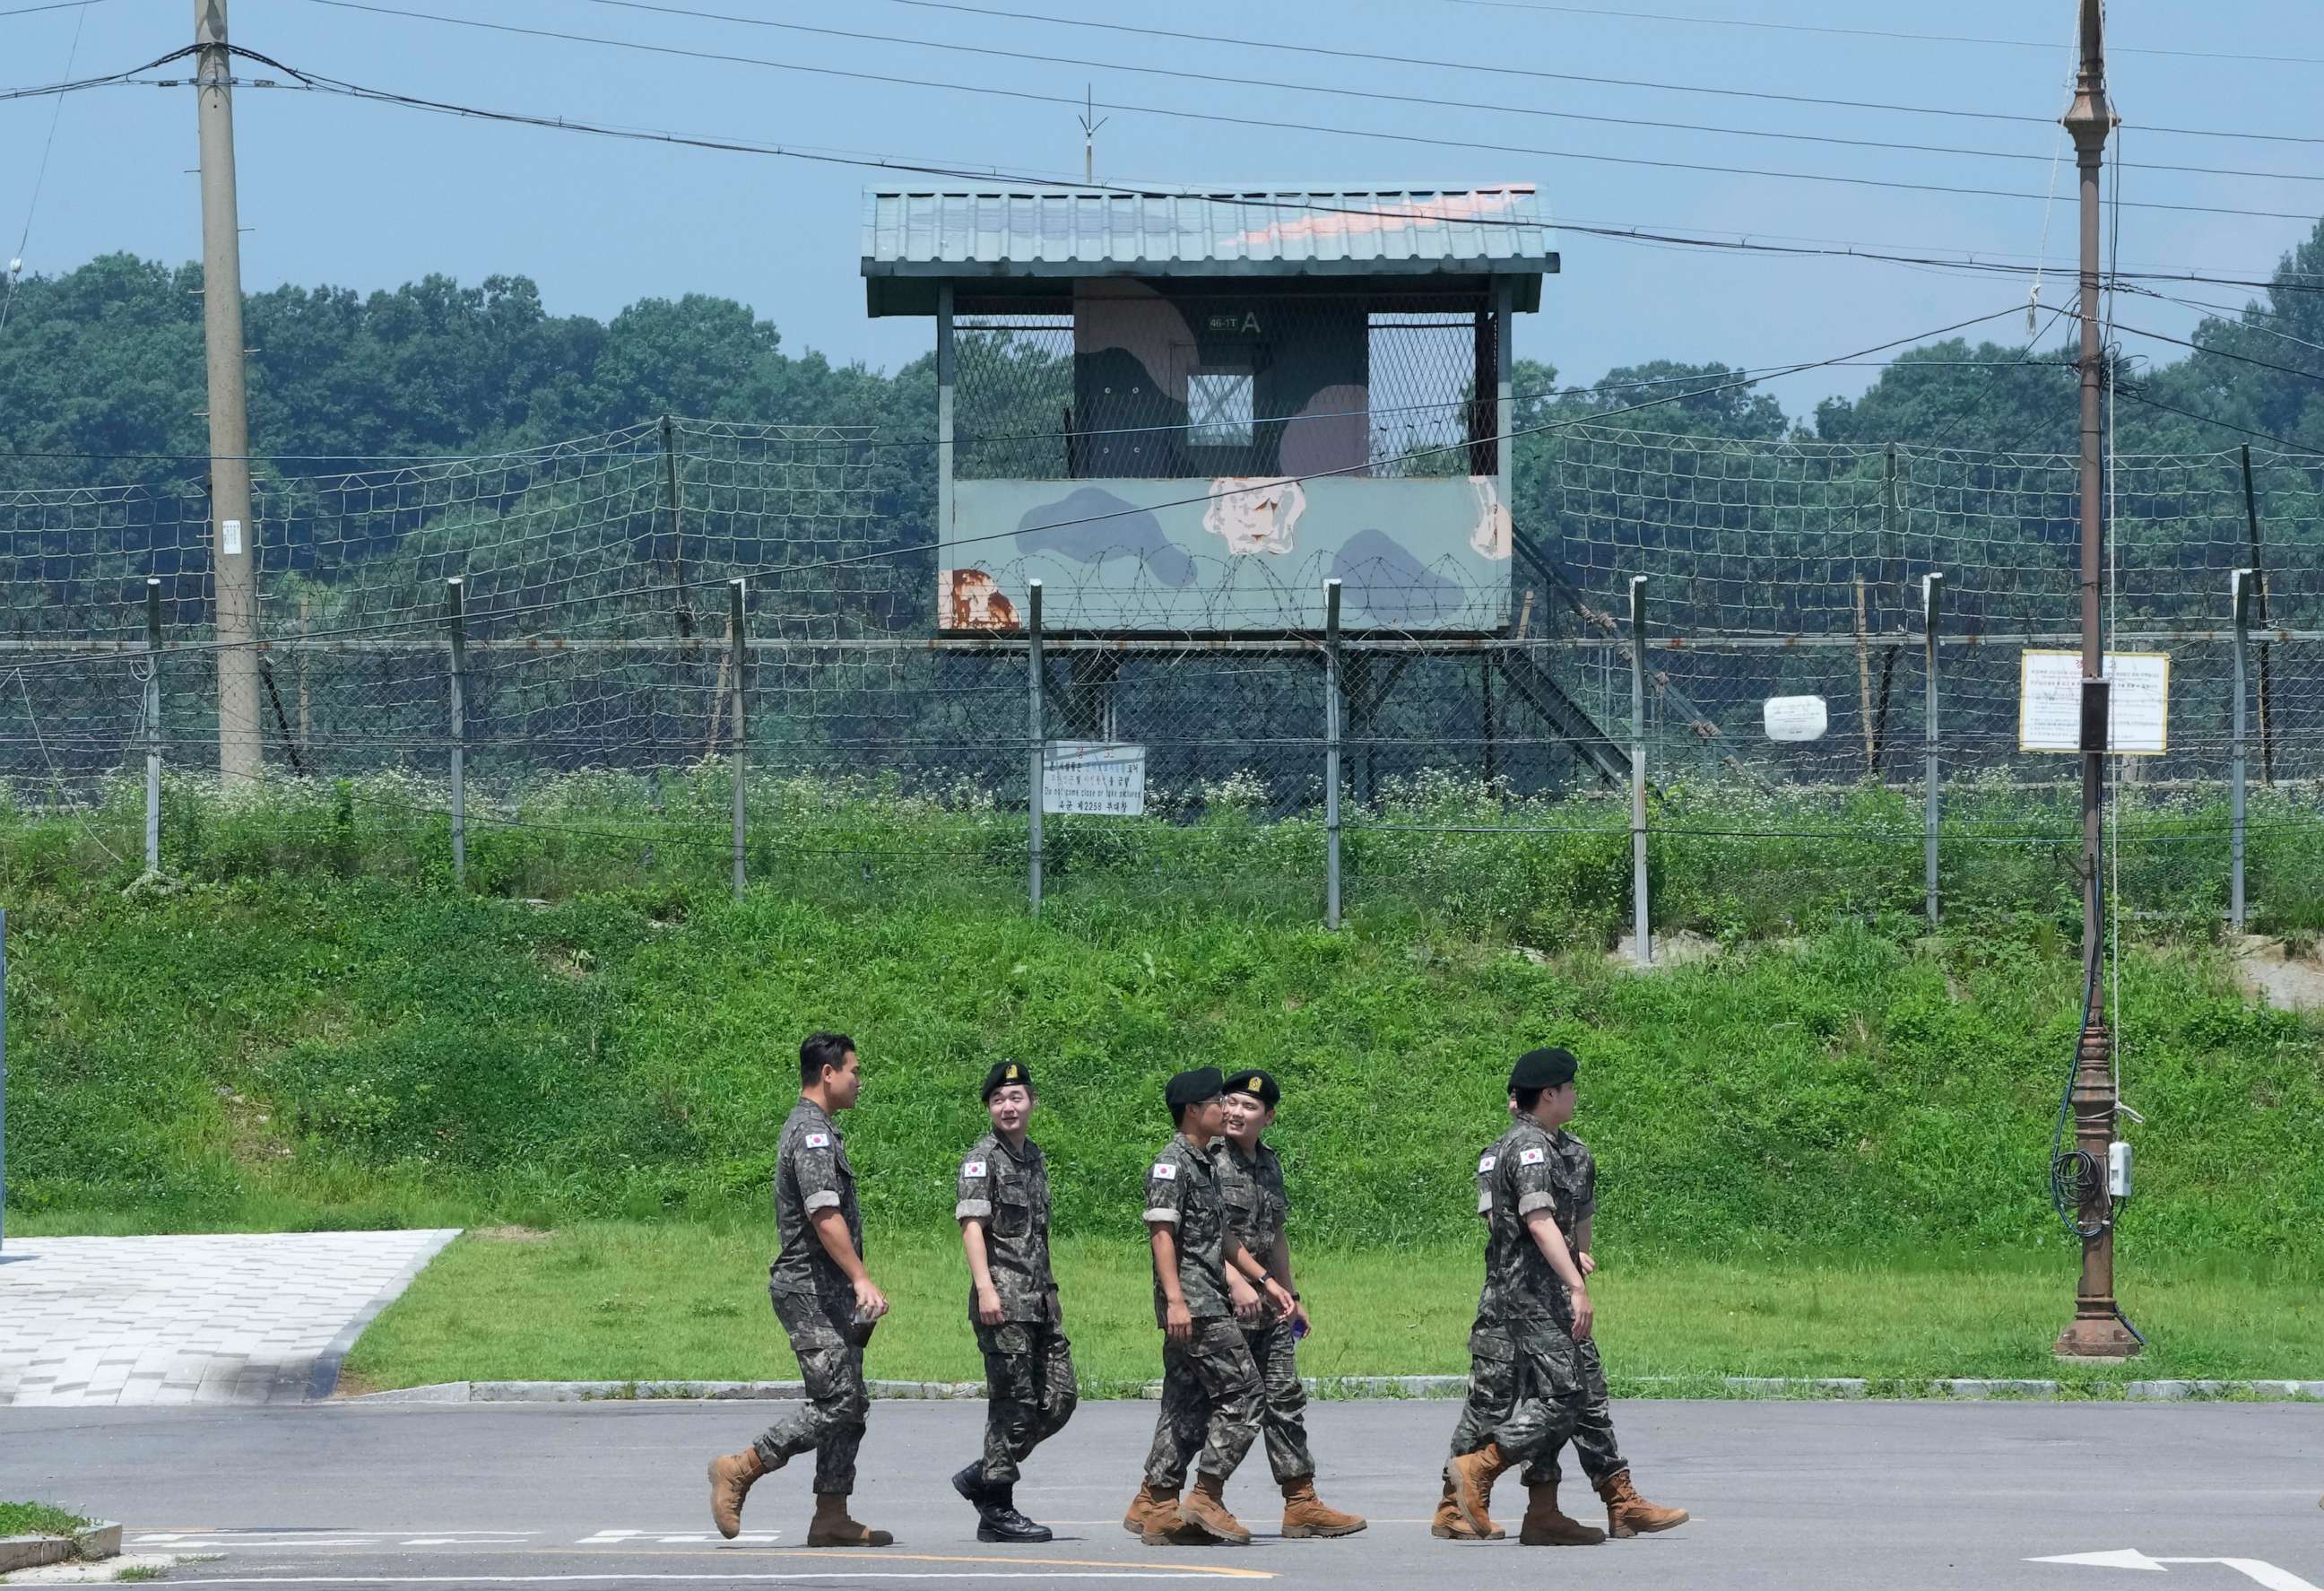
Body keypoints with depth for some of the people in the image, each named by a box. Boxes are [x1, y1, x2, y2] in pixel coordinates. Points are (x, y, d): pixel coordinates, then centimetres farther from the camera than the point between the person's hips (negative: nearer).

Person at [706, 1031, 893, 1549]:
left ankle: (831, 1518, 6)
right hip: (812, 1291, -11)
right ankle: (739, 1470, -6)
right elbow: (824, 1216, -24)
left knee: (850, 1407, 7)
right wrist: (861, 1279, -29)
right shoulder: (812, 1134, -14)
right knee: (836, 1404, -12)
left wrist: (858, 1291, 25)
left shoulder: (812, 1130, 19)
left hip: (830, 1293, 11)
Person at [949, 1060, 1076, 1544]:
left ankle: (982, 1477, 17)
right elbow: (971, 1224, -15)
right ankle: (997, 1512, 0)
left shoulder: (1034, 1156, 18)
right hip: (1004, 1300, -8)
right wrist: (985, 1287, -26)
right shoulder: (983, 1158, -6)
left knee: (1059, 1400, 6)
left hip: (1041, 1298, 8)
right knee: (1014, 1402, -7)